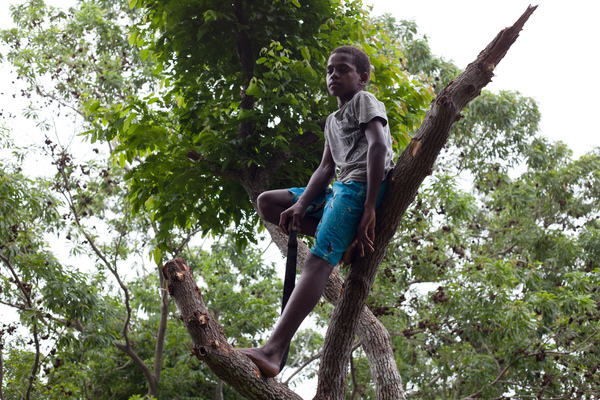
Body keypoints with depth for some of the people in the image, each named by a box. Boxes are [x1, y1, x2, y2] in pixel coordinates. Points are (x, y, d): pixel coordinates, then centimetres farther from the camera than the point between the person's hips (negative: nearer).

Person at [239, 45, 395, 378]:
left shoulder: (365, 102, 3)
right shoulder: (332, 121, 27)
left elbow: (378, 145, -14)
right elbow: (325, 169, 15)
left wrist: (369, 208, -25)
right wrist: (300, 205, -5)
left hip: (361, 185, -9)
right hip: (339, 189, 9)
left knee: (317, 260, -26)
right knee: (267, 203, 10)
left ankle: (273, 351, -43)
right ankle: (347, 240, -3)